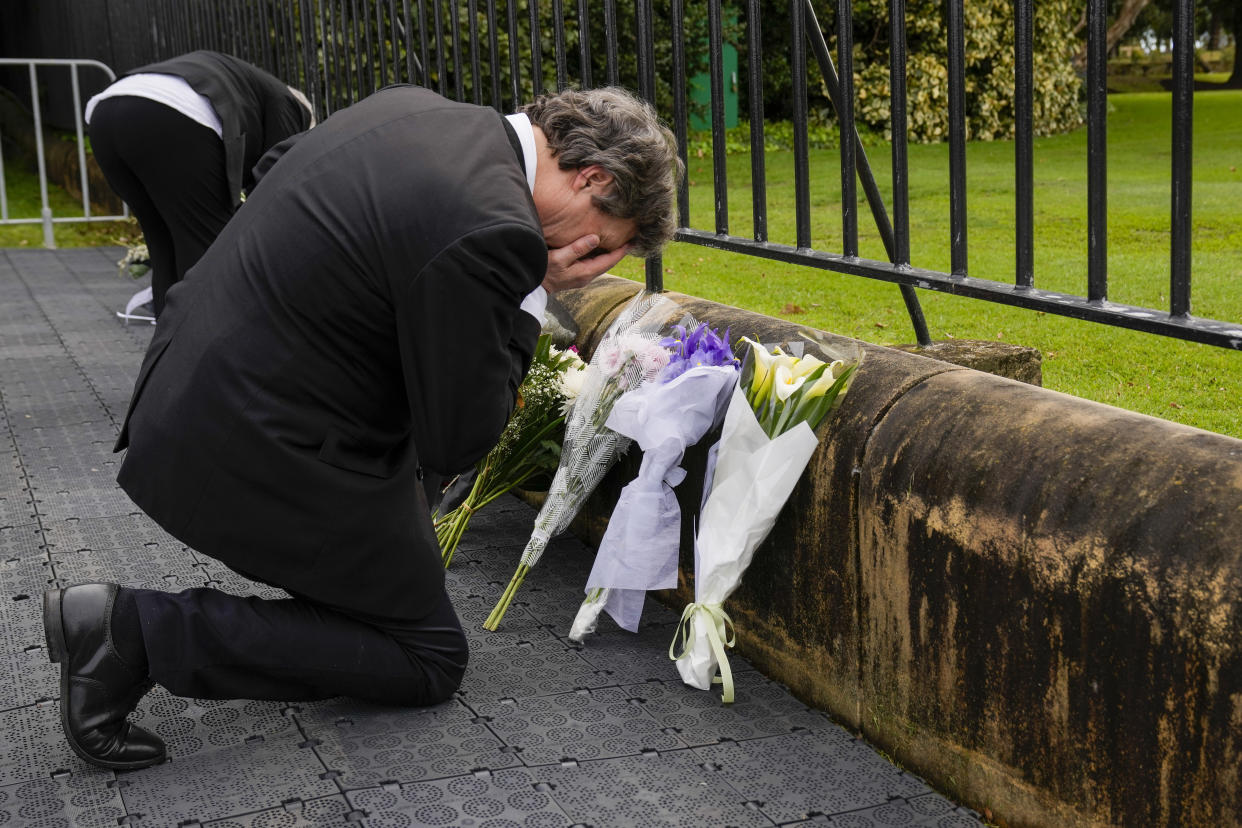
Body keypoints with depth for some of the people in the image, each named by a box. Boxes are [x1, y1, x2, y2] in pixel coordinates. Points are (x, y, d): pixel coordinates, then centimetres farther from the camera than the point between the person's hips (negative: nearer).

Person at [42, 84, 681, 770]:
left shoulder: (413, 105, 2)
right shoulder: (494, 232, -25)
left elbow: (271, 173, 21)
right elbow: (455, 443, -16)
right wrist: (533, 298, -8)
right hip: (257, 459, -10)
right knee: (429, 661, 7)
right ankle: (136, 630, -4)